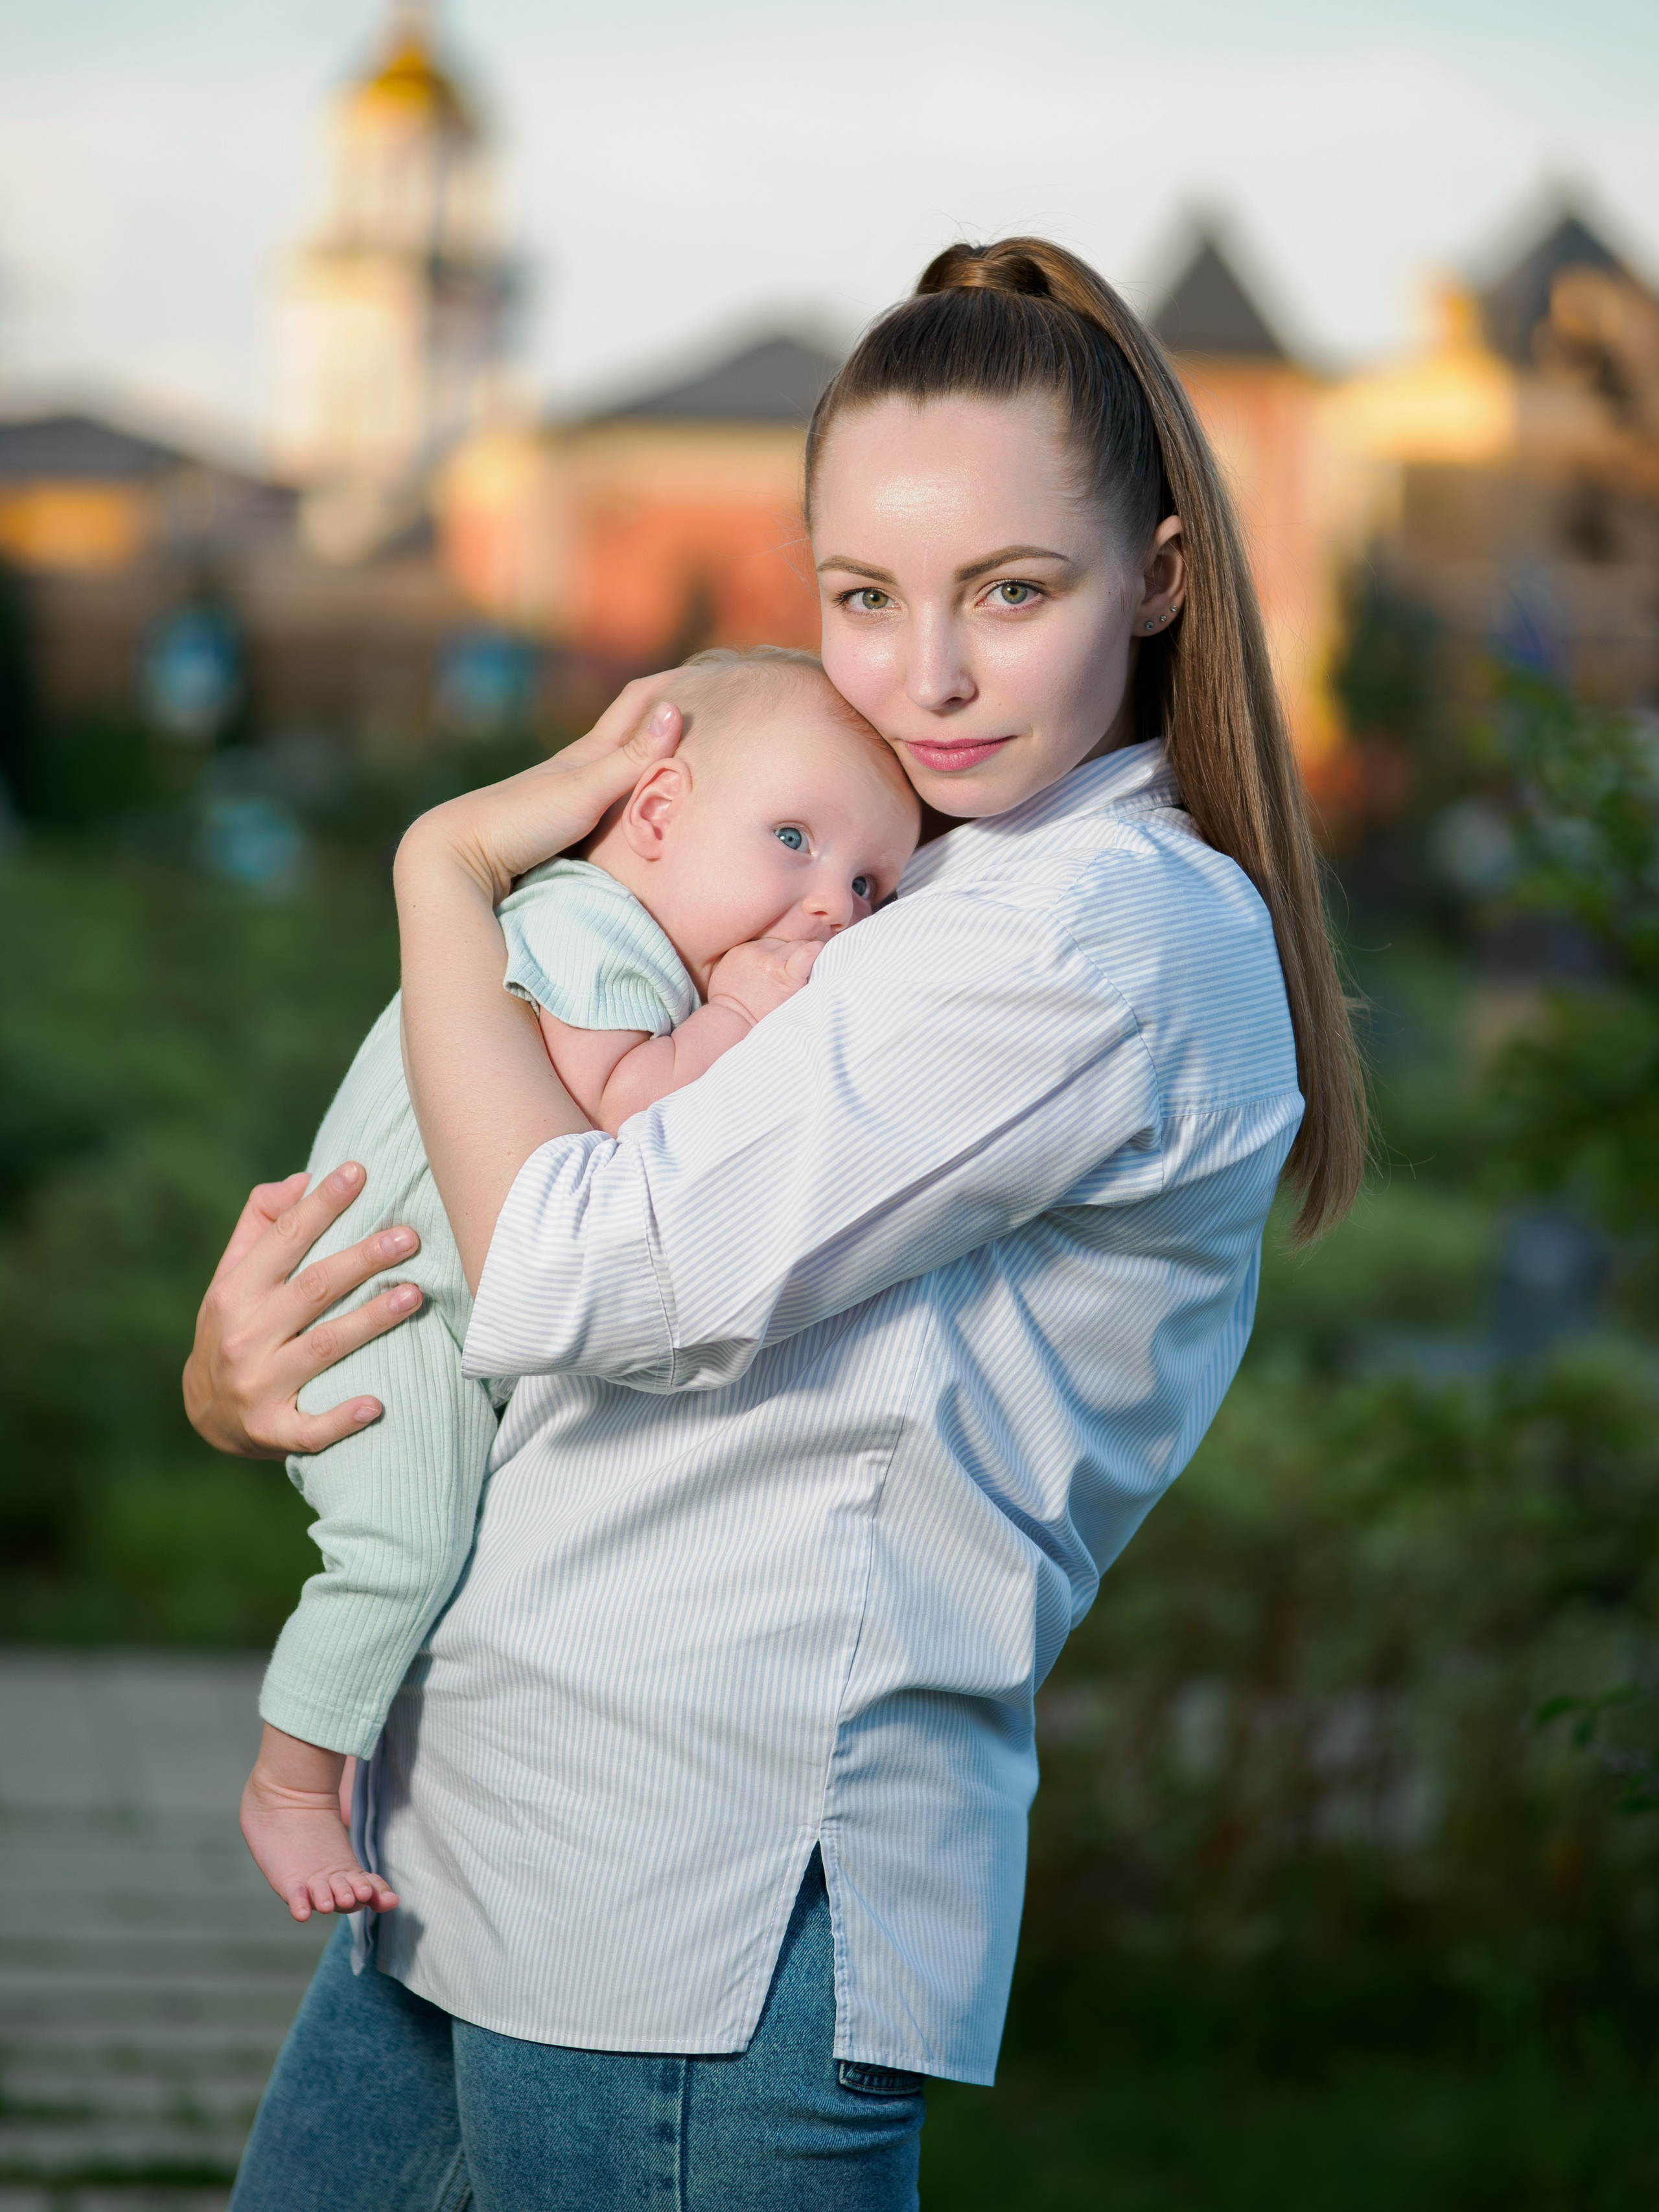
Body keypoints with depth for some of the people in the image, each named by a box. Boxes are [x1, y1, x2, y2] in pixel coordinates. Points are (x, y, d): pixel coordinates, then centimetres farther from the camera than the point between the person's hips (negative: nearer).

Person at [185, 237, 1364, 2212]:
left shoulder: (1114, 932, -14)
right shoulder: (911, 893, 16)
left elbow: (571, 1280, -19)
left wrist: (451, 863, -5)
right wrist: (236, 1364, -2)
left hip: (711, 1907, -9)